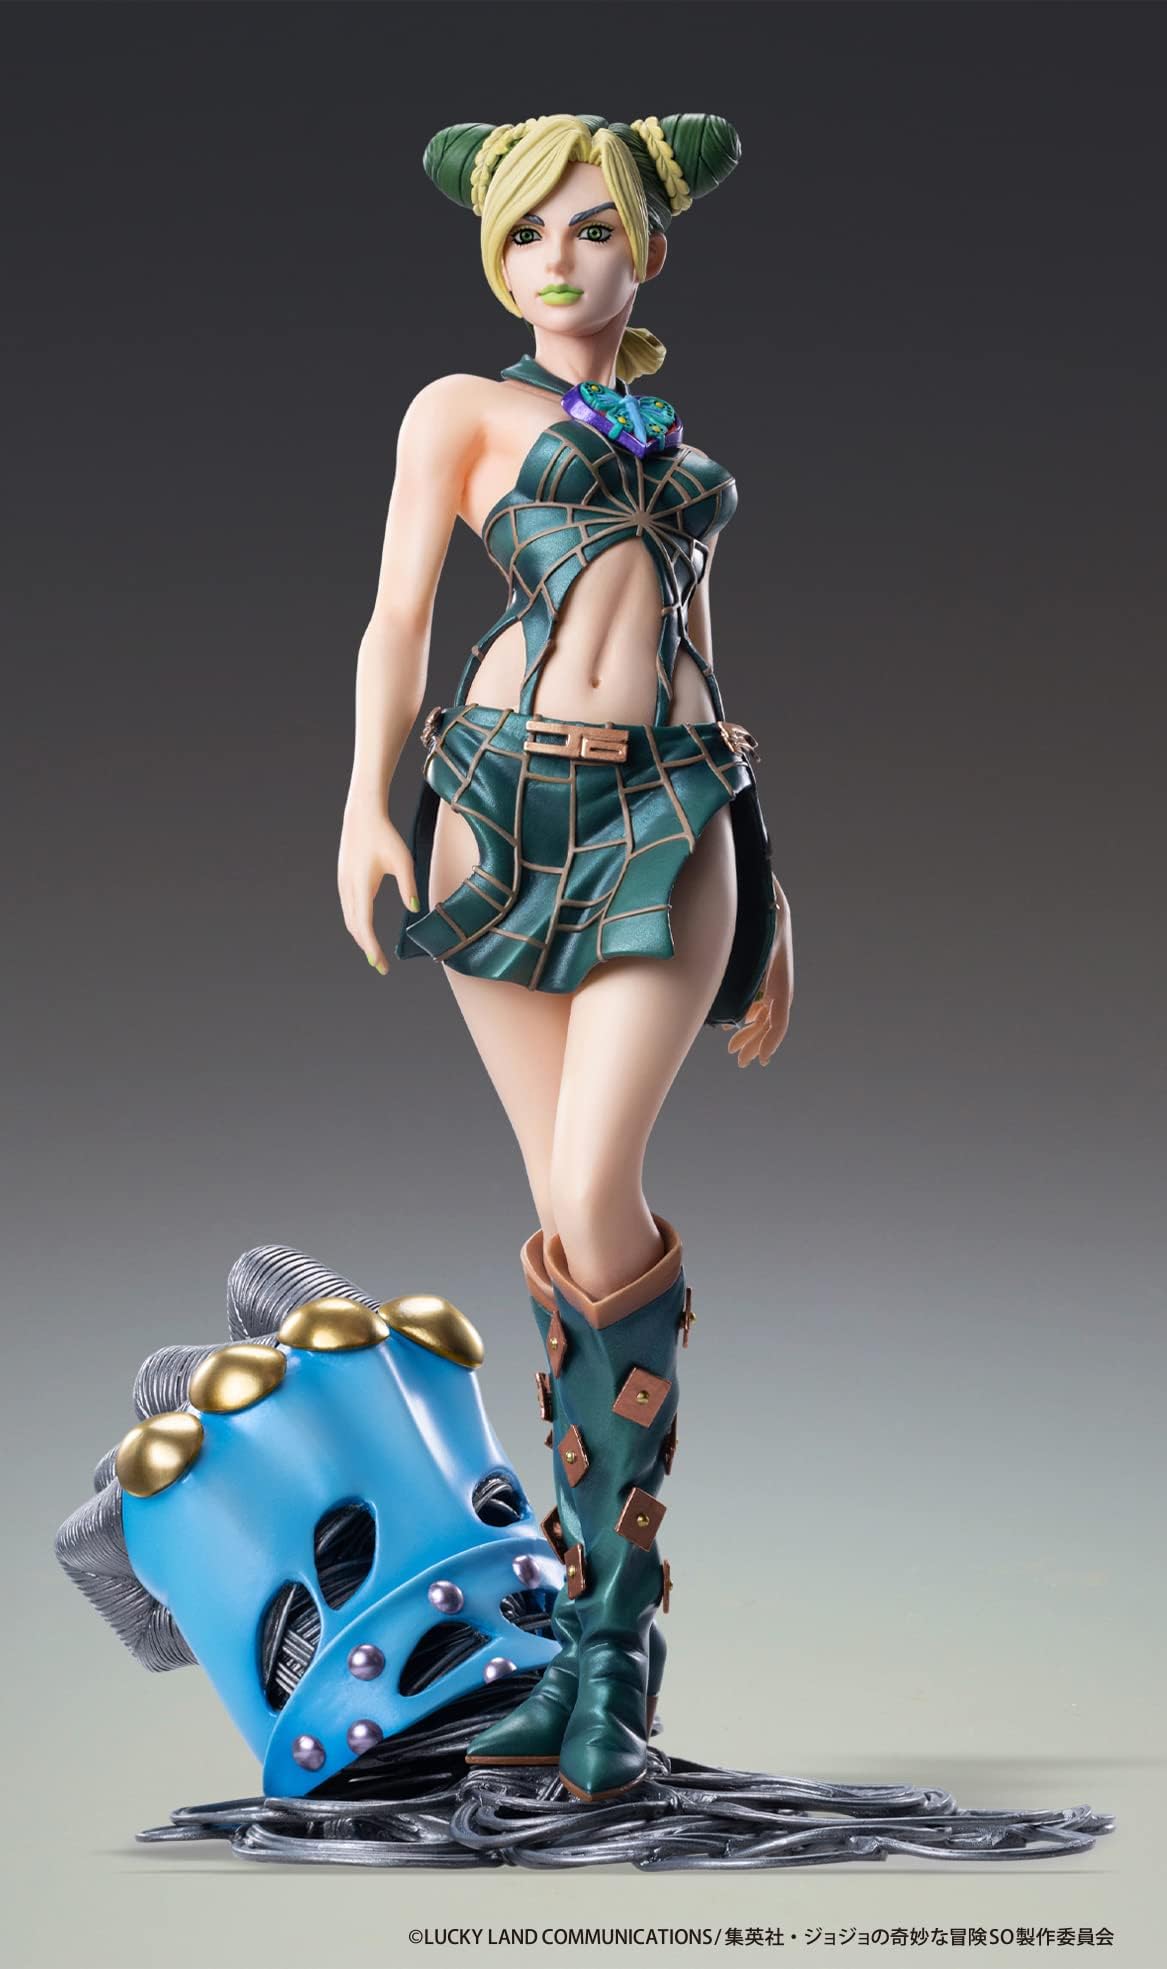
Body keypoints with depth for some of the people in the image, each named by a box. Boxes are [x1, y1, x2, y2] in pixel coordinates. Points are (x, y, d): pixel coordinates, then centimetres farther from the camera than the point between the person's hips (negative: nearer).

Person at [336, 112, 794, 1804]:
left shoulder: (680, 453, 26)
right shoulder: (463, 409, 16)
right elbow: (399, 613, 3)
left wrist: (767, 893, 21)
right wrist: (368, 797, -14)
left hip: (672, 815, 1)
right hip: (507, 805, -1)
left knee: (596, 1201, -15)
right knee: (572, 1217, -3)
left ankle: (610, 1640, -3)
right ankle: (612, 1626, 9)